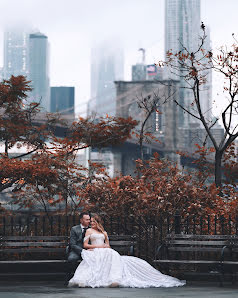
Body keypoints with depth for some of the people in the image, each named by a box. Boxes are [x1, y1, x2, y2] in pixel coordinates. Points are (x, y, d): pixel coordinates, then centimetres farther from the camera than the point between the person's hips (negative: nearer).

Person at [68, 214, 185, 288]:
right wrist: (98, 246, -6)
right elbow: (85, 245, 4)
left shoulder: (104, 232, 28)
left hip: (106, 252, 6)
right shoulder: (89, 231, 15)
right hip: (95, 254, -6)